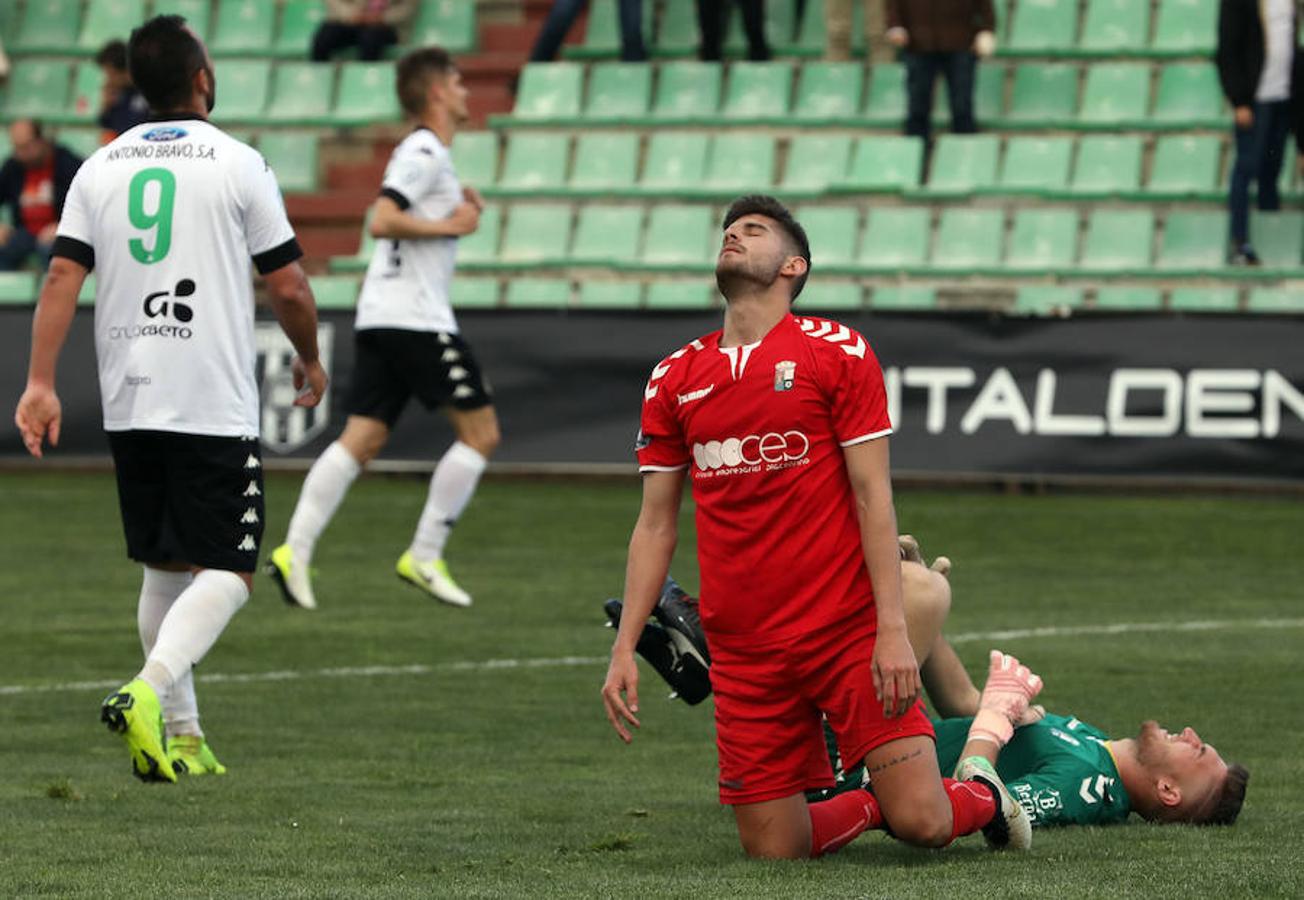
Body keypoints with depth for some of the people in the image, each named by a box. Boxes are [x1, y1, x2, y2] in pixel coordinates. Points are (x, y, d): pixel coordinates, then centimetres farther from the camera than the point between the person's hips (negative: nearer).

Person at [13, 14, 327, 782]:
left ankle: (182, 734, 15)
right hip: (217, 406, -5)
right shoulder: (237, 165, -5)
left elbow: (63, 274, 0)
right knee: (226, 575, -3)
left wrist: (41, 384, 0)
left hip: (128, 403, 5)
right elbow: (288, 288, -2)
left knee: (165, 569, 15)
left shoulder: (101, 167, 7)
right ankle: (147, 694, -25)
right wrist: (310, 358, 15)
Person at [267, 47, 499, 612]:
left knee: (361, 439, 2)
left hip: (381, 320, 9)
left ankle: (295, 550, -10)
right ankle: (424, 557, -3)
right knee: (481, 432, -2)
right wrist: (450, 225, -11)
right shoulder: (425, 153, -10)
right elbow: (383, 222, -20)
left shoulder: (424, 153, 21)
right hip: (416, 318, -9)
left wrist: (458, 209, 18)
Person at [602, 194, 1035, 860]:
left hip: (848, 631, -3)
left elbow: (872, 497, -5)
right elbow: (656, 526, 12)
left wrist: (893, 628, -14)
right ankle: (869, 805, 29)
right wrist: (623, 648, 4)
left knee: (922, 823, -13)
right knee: (772, 849, -2)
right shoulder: (673, 379, 9)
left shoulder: (838, 353, -2)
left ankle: (981, 795, 23)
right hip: (742, 653, 3)